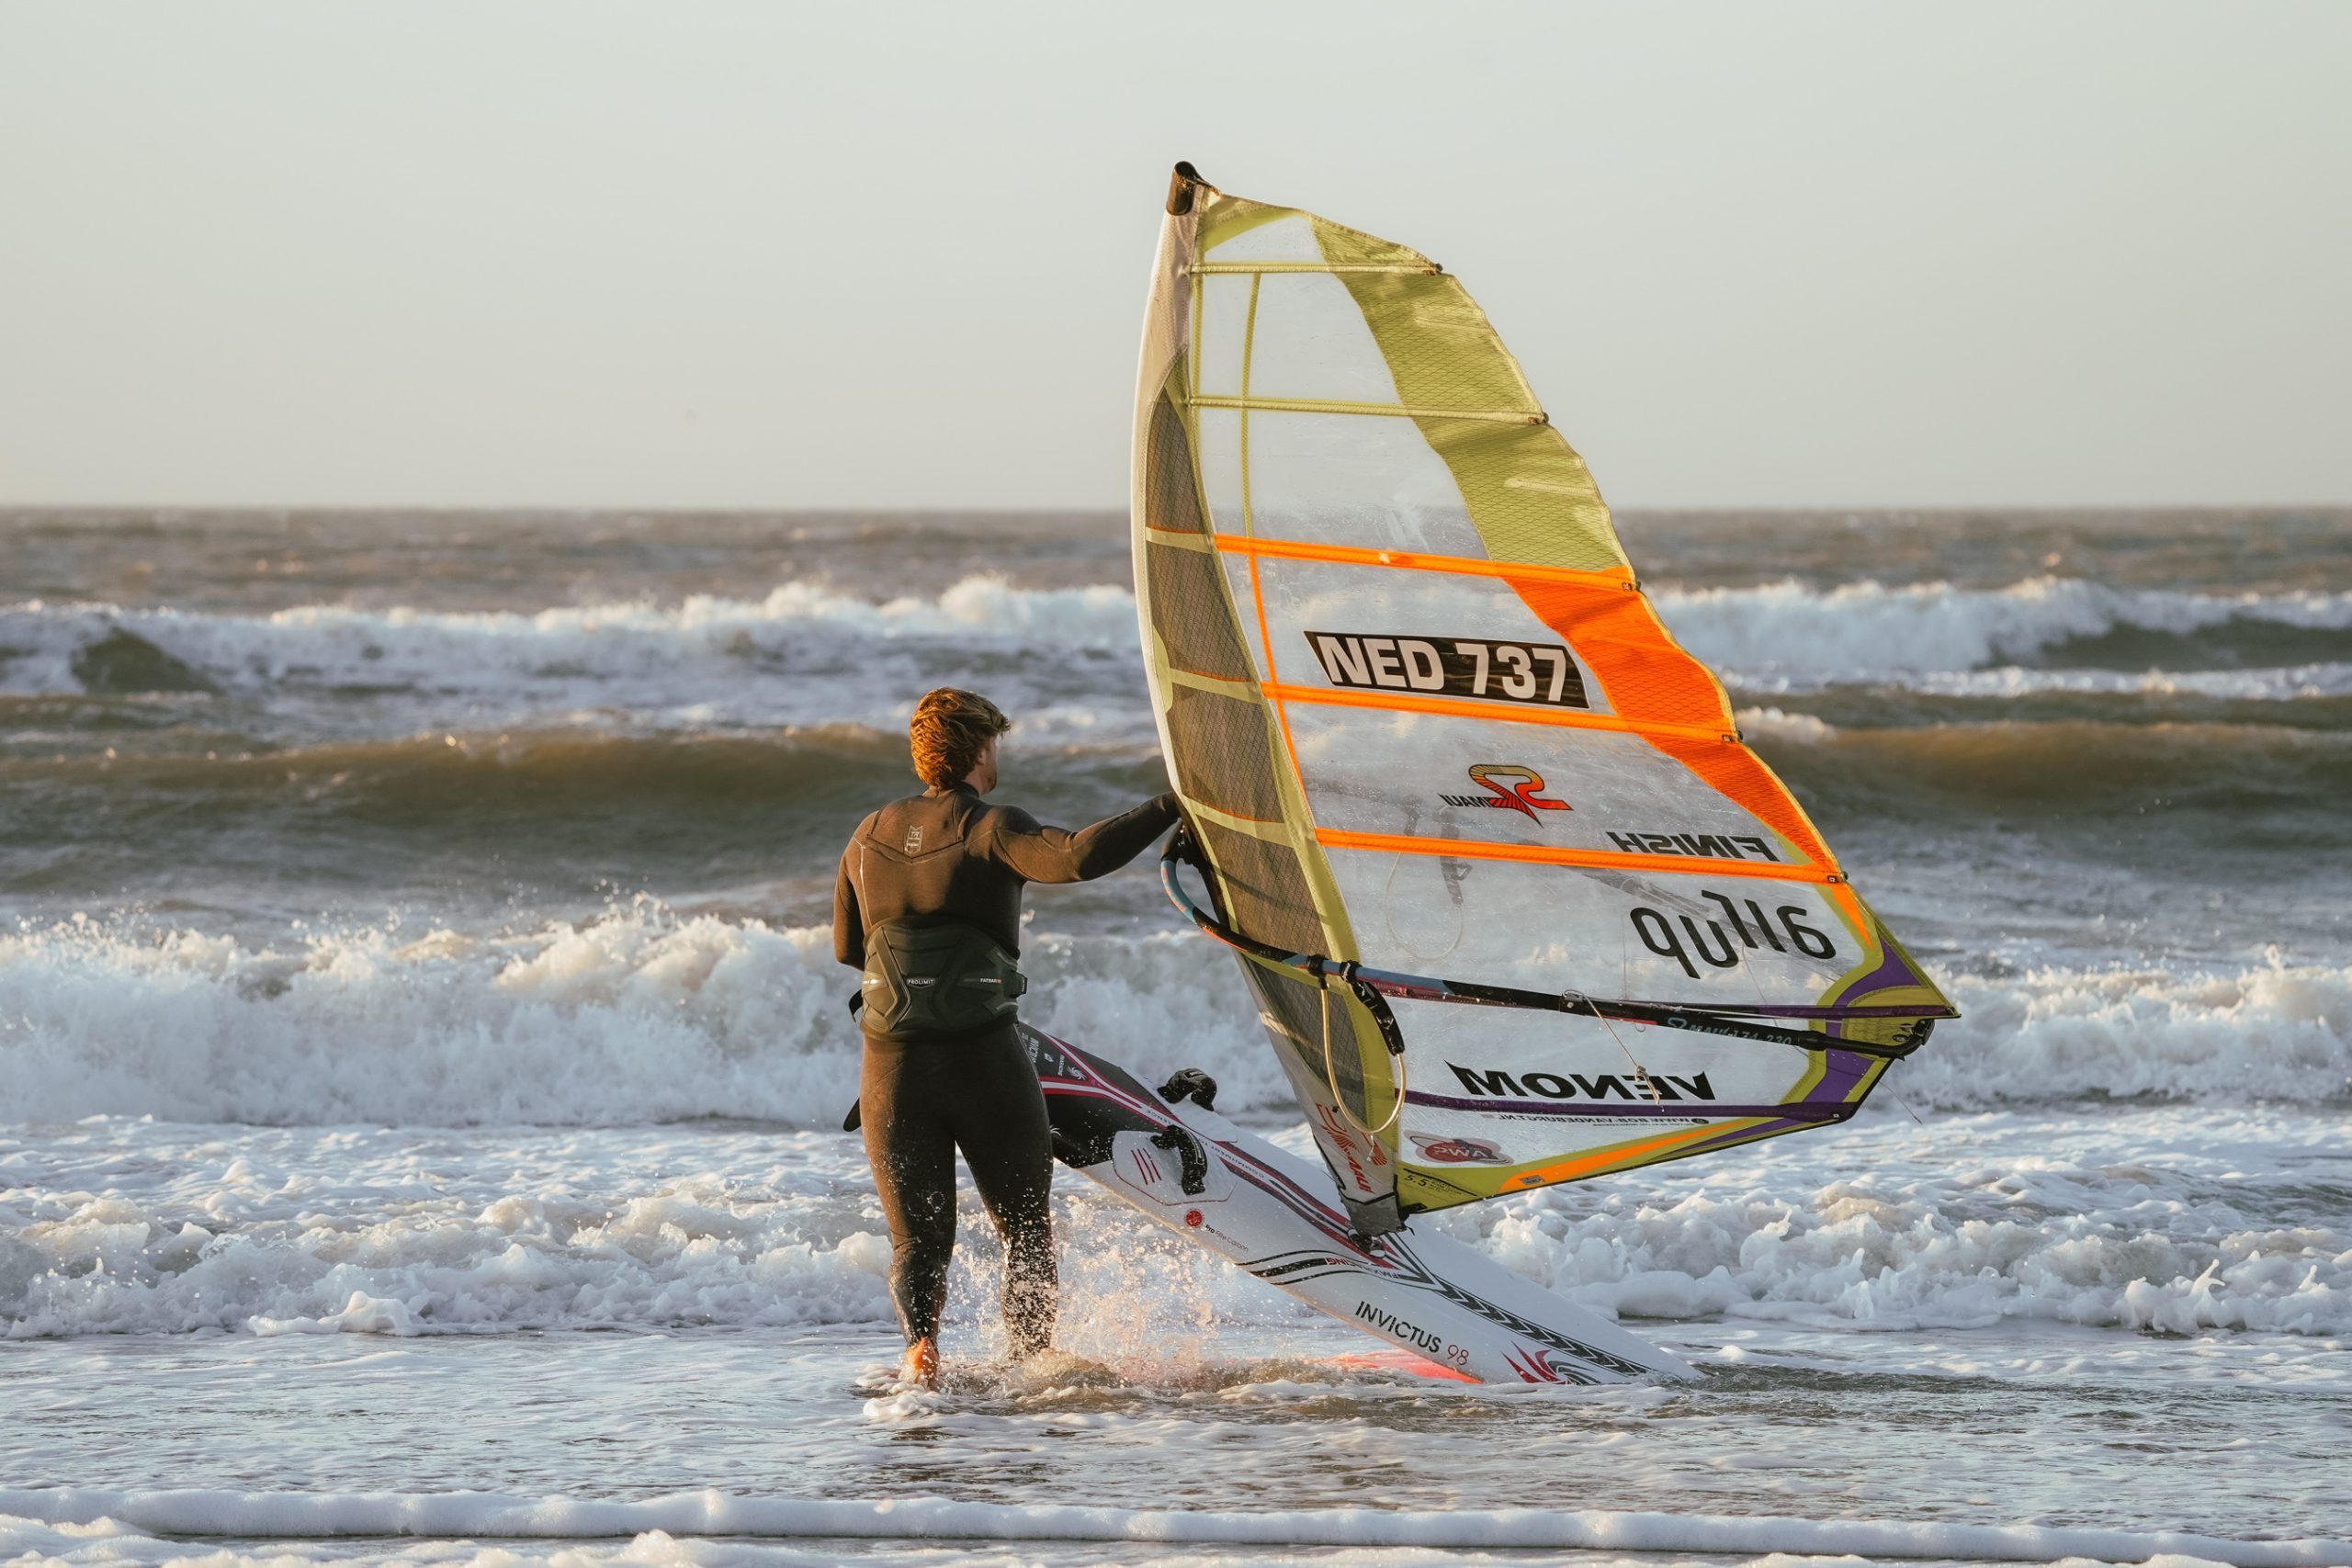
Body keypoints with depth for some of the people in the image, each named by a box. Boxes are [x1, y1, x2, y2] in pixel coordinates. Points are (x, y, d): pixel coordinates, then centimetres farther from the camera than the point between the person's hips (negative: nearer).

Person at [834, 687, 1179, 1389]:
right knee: (1026, 1226, 14)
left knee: (917, 1238, 5)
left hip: (893, 1066, 3)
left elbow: (846, 946, 20)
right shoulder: (990, 829, -7)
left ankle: (920, 1341, -22)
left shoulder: (870, 836, 10)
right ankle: (1032, 1364, 9)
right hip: (984, 1060, -3)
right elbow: (1079, 856, -25)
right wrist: (1167, 810, -17)